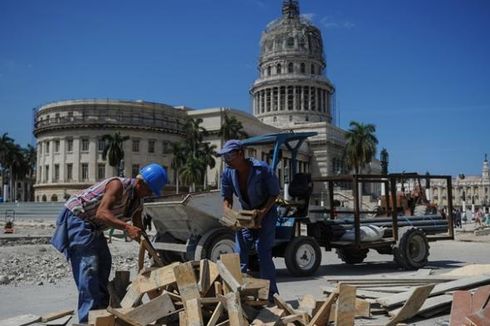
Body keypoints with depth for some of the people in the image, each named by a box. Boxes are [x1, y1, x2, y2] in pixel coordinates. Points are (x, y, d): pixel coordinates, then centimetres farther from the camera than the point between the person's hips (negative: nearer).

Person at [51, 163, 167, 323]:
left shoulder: (138, 203, 1)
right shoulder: (118, 185, -26)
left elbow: (139, 230, 11)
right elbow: (101, 213, -37)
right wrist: (126, 227, -48)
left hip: (92, 225, 10)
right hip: (76, 217, -10)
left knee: (104, 262, 15)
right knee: (89, 264, -18)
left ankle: (102, 308, 26)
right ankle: (89, 318, -15)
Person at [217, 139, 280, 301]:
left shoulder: (262, 169, -25)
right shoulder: (228, 173, -12)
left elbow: (274, 194, -15)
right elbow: (227, 198, 2)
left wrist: (262, 212, -28)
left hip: (266, 213, -5)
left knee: (263, 253, -11)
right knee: (240, 253, 3)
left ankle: (271, 294, 0)